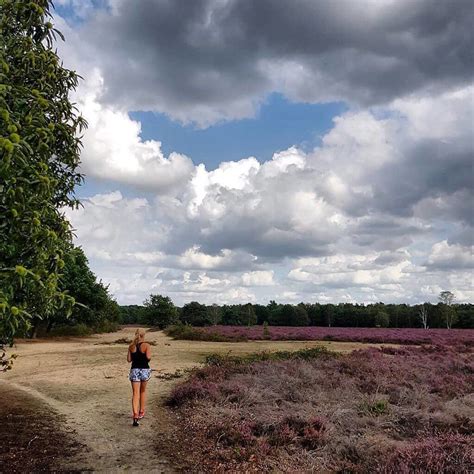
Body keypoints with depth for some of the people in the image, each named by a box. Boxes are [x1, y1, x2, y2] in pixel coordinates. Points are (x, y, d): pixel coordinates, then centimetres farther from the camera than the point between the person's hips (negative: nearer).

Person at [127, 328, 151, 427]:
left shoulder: (131, 346, 3)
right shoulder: (146, 345, -8)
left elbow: (129, 359, 4)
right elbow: (148, 357, -18)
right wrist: (149, 357, 4)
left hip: (134, 370, 1)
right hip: (144, 370, -1)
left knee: (135, 393, -3)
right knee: (143, 391, 19)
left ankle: (135, 414, -19)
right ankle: (141, 412, 30)